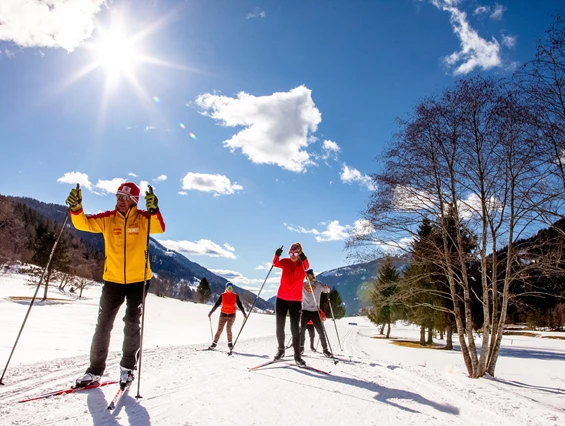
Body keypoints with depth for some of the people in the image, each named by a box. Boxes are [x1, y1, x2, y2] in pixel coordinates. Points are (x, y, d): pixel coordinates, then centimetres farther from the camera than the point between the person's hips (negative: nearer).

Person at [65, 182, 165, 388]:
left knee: (132, 326, 4)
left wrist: (153, 210, -43)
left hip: (138, 281, -2)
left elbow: (159, 228, -25)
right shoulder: (108, 219, 1)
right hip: (112, 280, 3)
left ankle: (127, 368, 22)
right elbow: (84, 223, -4)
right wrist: (76, 208, -23)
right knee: (103, 326, 9)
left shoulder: (142, 218, -7)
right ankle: (95, 371, 23)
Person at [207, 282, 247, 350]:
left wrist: (244, 313, -3)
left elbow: (239, 305, 4)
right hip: (223, 314, 1)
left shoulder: (235, 296, 2)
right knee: (219, 330, -2)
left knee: (228, 328, -14)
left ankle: (230, 343, 1)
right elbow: (216, 304, 3)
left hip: (232, 314, -1)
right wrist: (211, 312, 0)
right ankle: (214, 343, 8)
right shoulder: (222, 295, 1)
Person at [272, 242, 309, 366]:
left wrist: (303, 257, -47)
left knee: (295, 328, 0)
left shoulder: (302, 263, -1)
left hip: (296, 300, -1)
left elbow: (307, 266, -25)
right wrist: (277, 255, -42)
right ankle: (281, 350, 27)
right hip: (281, 298, 2)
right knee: (280, 327, 8)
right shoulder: (285, 262, 2)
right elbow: (276, 263, -19)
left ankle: (297, 355, 9)